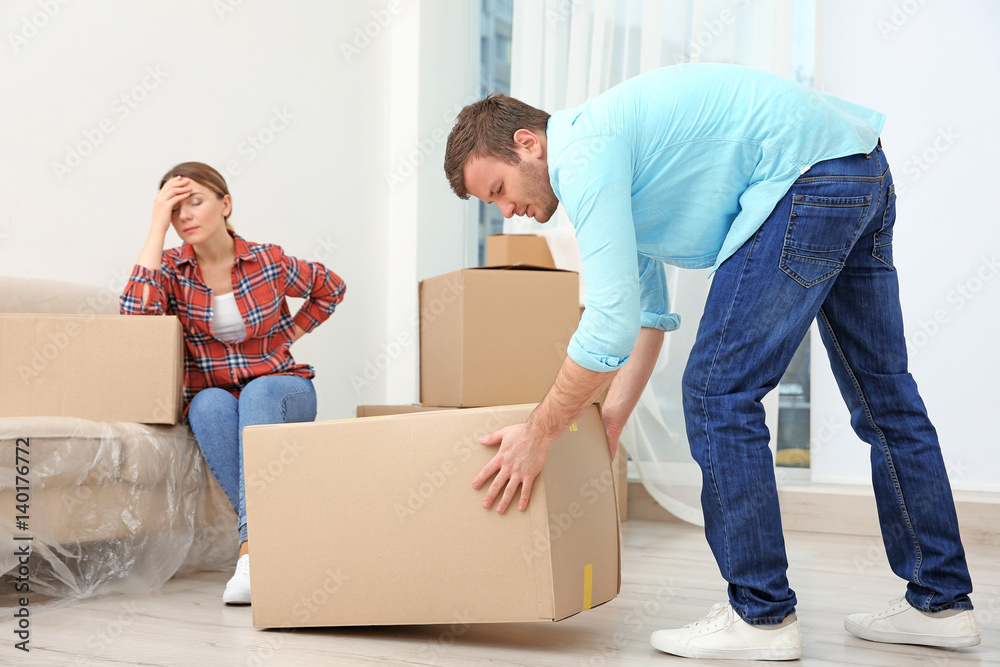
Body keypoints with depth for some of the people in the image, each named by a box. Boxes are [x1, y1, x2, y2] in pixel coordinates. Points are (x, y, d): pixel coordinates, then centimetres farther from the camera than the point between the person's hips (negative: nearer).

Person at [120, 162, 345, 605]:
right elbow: (135, 312, -25)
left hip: (281, 391, -1)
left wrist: (285, 336, 3)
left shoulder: (268, 262, -5)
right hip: (211, 399, 1)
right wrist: (157, 228, -21)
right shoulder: (172, 269, -3)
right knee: (211, 404, -34)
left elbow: (330, 288, 14)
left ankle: (251, 550, -46)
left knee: (259, 391, -35)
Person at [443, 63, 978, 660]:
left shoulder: (584, 153, -12)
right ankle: (941, 601, 24)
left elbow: (612, 321, -20)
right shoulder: (609, 154, 19)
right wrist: (611, 422, 25)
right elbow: (648, 311, 27)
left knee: (719, 391, -6)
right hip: (865, 173, 11)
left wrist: (539, 434, -10)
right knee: (884, 394, 14)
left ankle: (762, 615, 1)